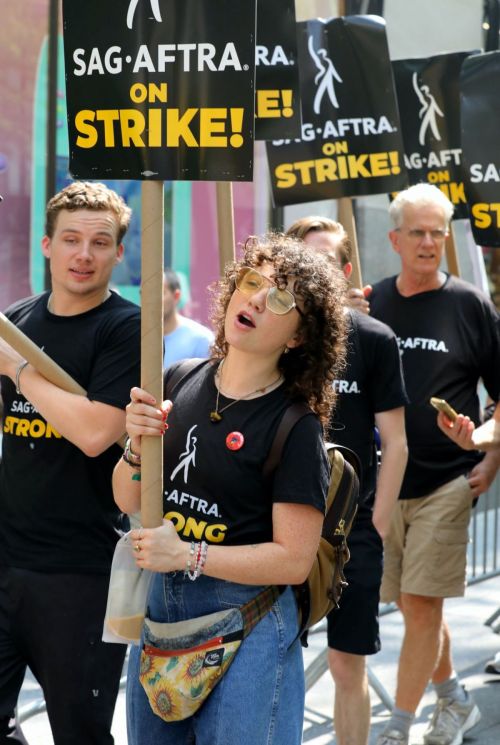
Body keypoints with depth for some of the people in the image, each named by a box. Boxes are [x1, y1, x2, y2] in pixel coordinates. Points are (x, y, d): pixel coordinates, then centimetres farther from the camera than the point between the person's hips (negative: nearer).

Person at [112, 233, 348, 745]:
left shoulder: (297, 427, -14)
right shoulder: (180, 384, 2)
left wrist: (188, 554, -22)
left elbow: (294, 559, -16)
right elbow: (129, 502, 8)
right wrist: (137, 447, -12)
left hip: (247, 622, -6)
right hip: (159, 603, 6)